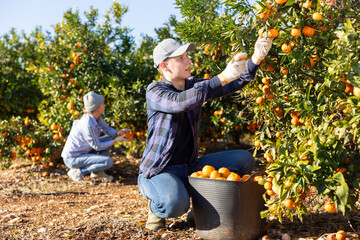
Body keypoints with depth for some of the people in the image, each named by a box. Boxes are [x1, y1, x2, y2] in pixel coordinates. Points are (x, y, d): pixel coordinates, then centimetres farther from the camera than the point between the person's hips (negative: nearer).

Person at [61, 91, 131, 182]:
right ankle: (77, 171, -7)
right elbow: (97, 146, -20)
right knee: (108, 162, -21)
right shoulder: (88, 124, -29)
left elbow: (107, 129, 9)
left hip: (82, 151, 9)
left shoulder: (96, 116, -4)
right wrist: (116, 141, -16)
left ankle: (97, 172, 11)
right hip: (72, 158, -9)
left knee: (110, 138, 8)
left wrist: (117, 133, -11)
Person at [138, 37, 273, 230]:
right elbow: (181, 102, -34)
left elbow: (235, 83, 6)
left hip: (189, 167, 7)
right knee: (175, 203, -39)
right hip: (159, 171, -7)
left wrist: (257, 57, -10)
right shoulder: (154, 91, -13)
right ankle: (156, 208, 1)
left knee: (244, 160, -4)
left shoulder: (193, 85, 7)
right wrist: (223, 77, -39)